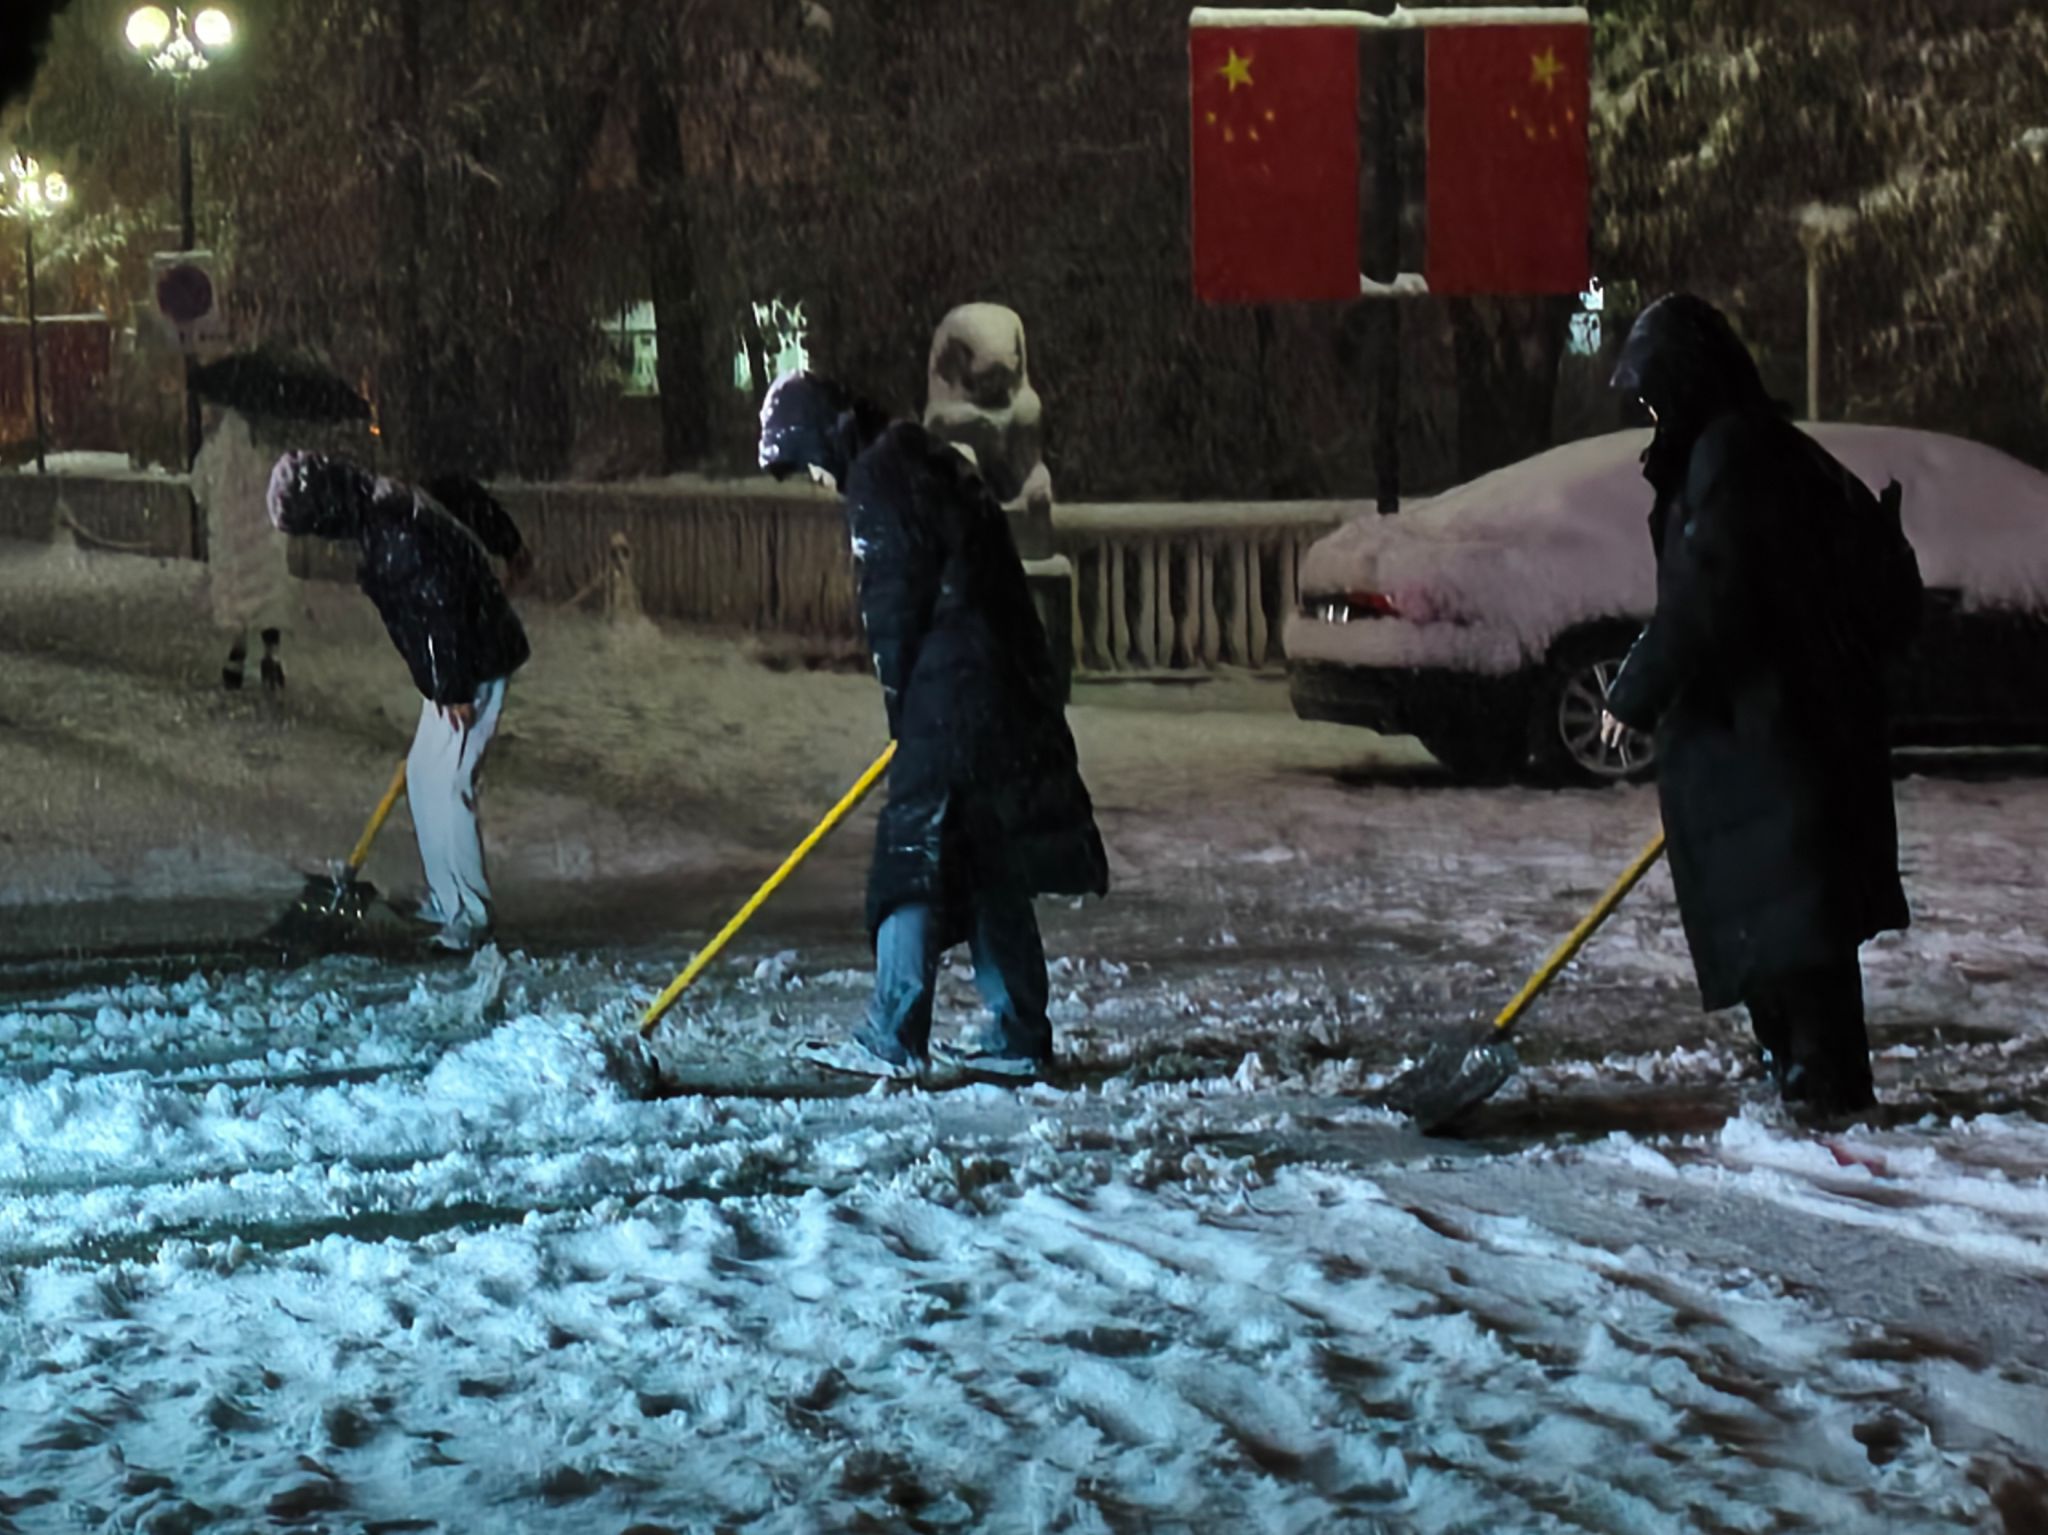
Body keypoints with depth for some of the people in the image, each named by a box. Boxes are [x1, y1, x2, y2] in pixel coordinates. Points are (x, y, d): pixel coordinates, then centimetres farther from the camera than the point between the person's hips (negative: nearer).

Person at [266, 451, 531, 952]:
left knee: (448, 785, -10)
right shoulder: (377, 519, 11)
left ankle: (470, 915, -4)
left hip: (472, 667, -11)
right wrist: (442, 685, 24)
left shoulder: (396, 528, -22)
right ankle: (444, 900, 26)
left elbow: (441, 605, -25)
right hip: (453, 670, 11)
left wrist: (455, 691, -22)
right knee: (423, 777, 17)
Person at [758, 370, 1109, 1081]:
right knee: (990, 869, 12)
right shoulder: (926, 461, 19)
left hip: (950, 697, -9)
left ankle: (893, 1041, -5)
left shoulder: (878, 479, -9)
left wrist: (904, 712, -1)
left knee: (912, 857, -6)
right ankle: (1019, 1037, 15)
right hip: (1006, 693, 9)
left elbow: (895, 605, -12)